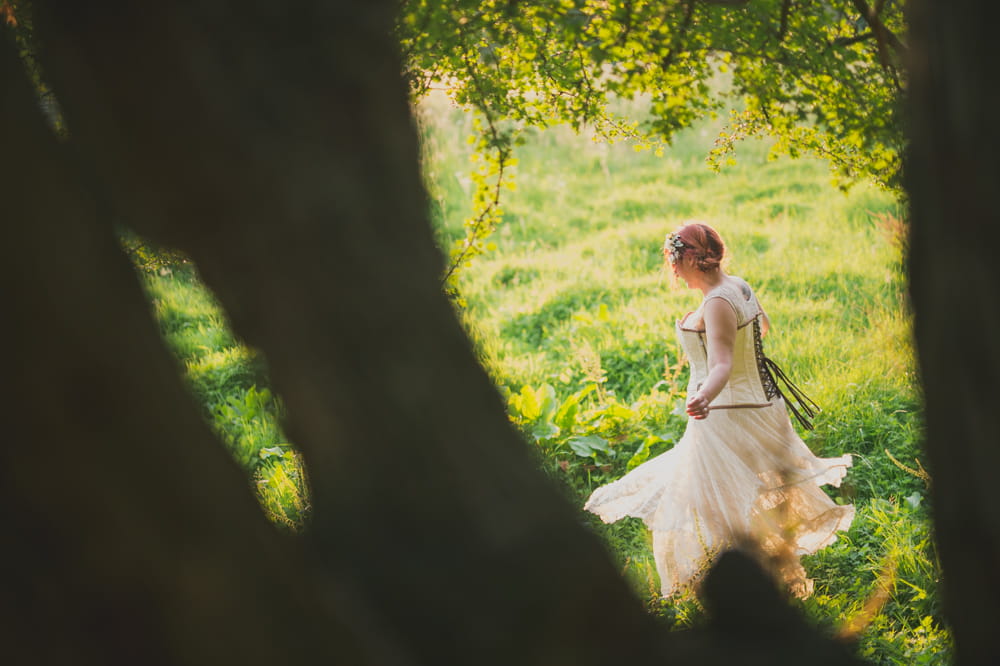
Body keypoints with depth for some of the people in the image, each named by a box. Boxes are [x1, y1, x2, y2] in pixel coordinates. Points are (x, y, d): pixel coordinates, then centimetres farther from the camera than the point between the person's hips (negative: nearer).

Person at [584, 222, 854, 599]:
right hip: (755, 406, 10)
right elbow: (763, 327, 26)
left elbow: (722, 365, -35)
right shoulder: (739, 286, 5)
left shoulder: (717, 303, -23)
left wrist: (704, 398, -55)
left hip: (725, 416, -10)